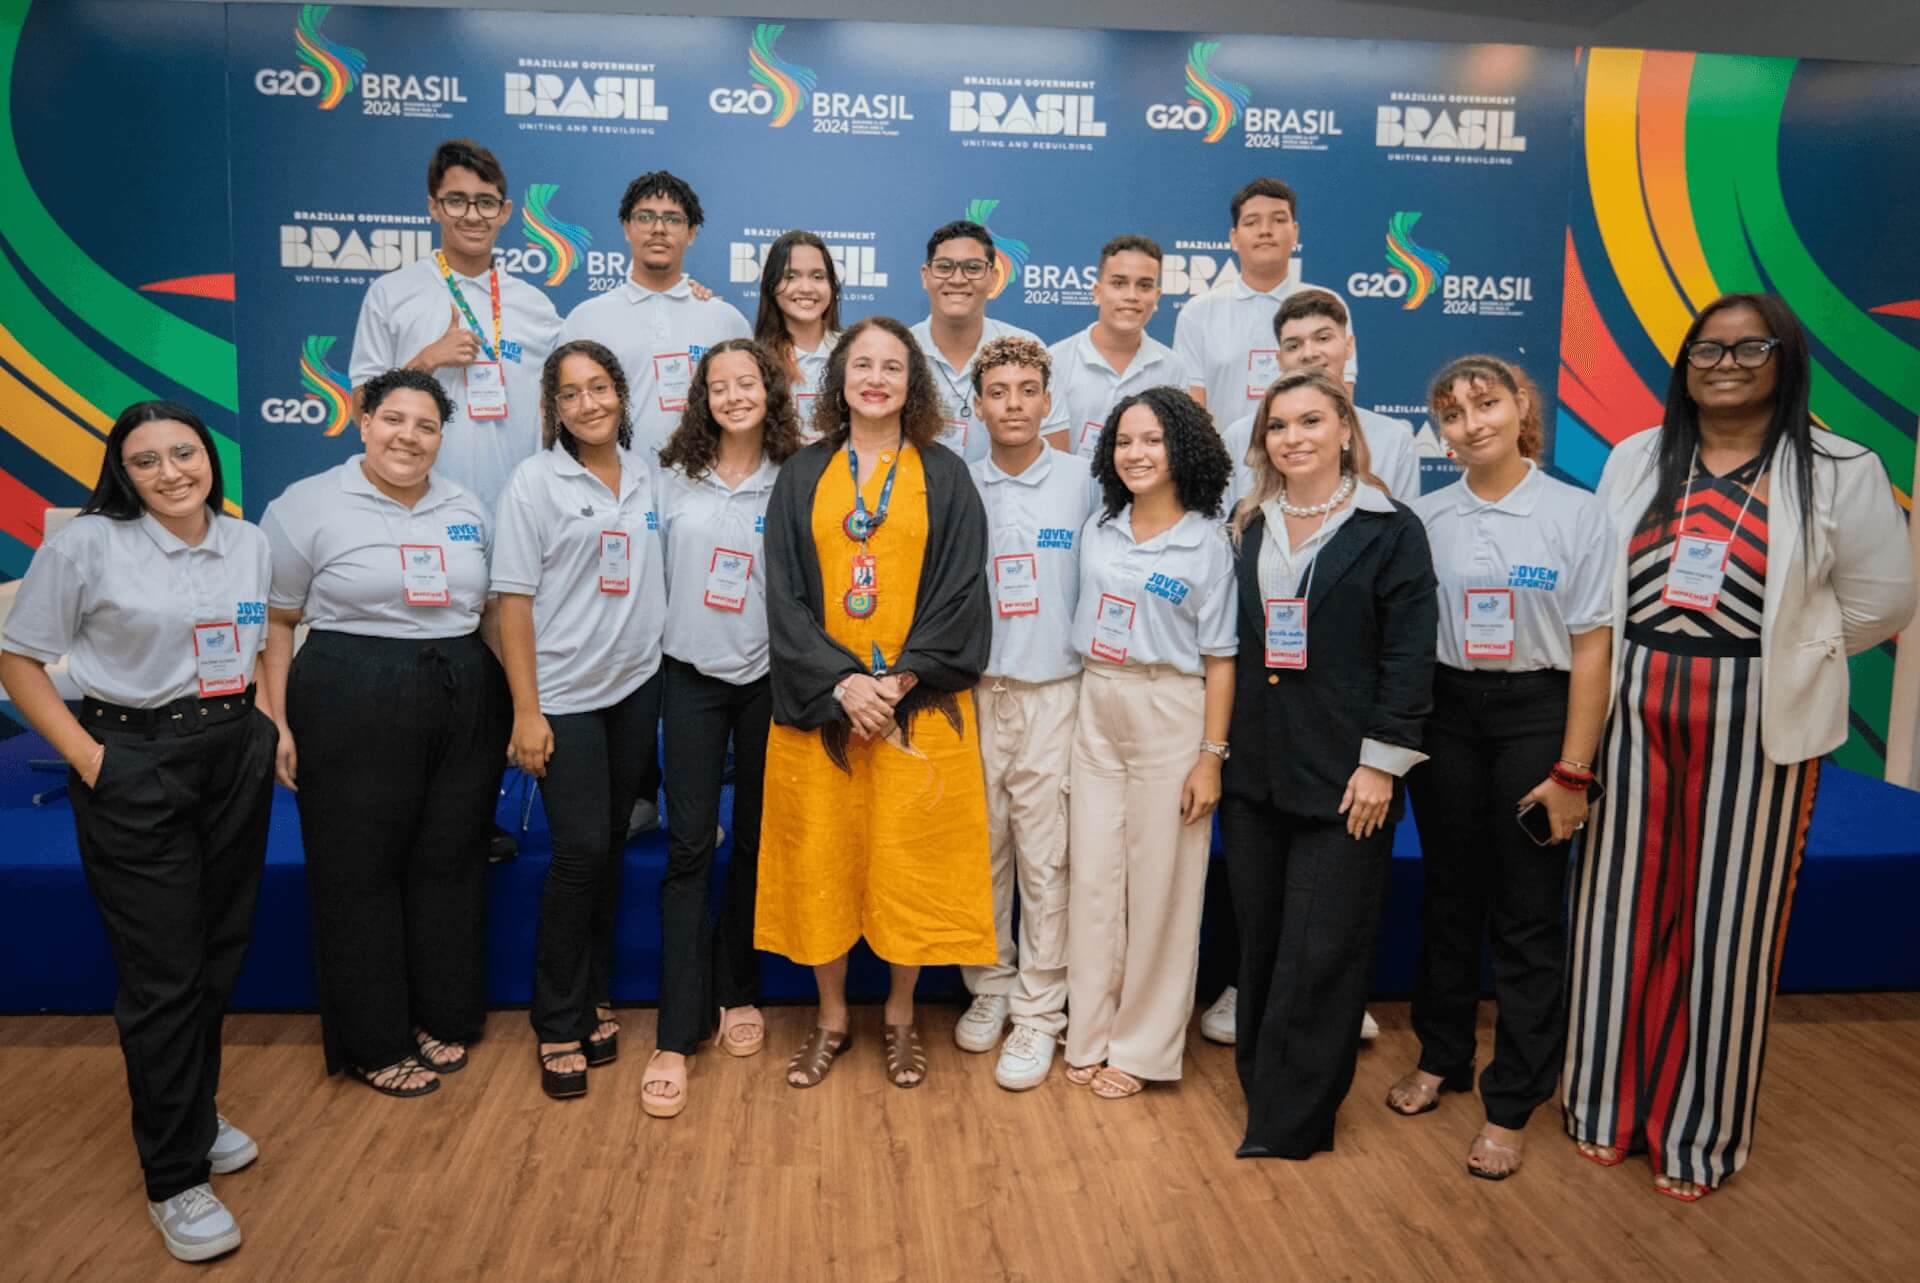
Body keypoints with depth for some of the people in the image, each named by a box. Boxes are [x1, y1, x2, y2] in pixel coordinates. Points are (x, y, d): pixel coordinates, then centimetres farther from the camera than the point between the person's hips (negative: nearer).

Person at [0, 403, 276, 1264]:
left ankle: (192, 1114, 36)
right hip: (134, 765, -5)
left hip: (237, 757, 5)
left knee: (220, 955, 13)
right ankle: (174, 1177, 13)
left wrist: (273, 723, 4)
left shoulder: (250, 545, 6)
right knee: (163, 976, -1)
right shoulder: (88, 546, -8)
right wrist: (85, 755, -11)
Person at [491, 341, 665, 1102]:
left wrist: (665, 662, 6)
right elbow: (515, 600, -9)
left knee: (611, 846, 10)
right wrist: (526, 712, -13)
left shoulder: (644, 475, 6)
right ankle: (558, 1024, 10)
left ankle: (595, 996, 26)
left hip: (637, 686, 4)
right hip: (567, 695, -4)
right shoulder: (536, 481, -6)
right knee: (580, 850, -6)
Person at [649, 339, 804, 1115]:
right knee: (689, 848, -2)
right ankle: (678, 1034, 5)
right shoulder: (673, 477, 3)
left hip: (767, 678, 0)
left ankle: (737, 995, 28)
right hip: (693, 676, 0)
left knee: (756, 842, 10)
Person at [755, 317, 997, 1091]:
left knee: (912, 857, 4)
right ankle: (831, 1016, 23)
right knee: (823, 854, 6)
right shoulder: (803, 476, 6)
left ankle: (900, 1014, 23)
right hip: (819, 702, 1)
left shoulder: (945, 476, 3)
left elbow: (962, 591, -3)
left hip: (921, 703, -1)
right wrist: (841, 682, -13)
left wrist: (900, 681, -14)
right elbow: (783, 593, 0)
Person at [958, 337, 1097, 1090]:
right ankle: (989, 987, 25)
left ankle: (1038, 1013, 11)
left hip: (1053, 692, -1)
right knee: (982, 849, 8)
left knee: (1045, 856, 0)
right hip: (973, 690, 2)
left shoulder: (1083, 481, 2)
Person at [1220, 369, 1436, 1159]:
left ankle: (1290, 1120, 10)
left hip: (1342, 776, -4)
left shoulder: (1390, 531, -2)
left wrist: (1382, 762, -12)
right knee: (1260, 941, 11)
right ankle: (1261, 1084, 25)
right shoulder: (1246, 529, 12)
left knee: (1320, 952, -1)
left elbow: (1408, 655, -7)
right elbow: (1226, 643, 13)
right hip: (1254, 770, 5)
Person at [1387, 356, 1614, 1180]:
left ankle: (1510, 1105, 15)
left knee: (1526, 915, 3)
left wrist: (1572, 771, -9)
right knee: (1448, 897, 14)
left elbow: (1591, 648, -6)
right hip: (1446, 713, 3)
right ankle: (1442, 1057, 32)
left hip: (1536, 713, -2)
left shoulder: (1577, 514, -5)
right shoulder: (1425, 517, 2)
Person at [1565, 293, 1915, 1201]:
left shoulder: (1839, 471, -2)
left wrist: (1777, 658, 3)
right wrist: (1627, 665, 4)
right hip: (1632, 711, 3)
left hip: (1755, 722, -2)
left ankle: (1699, 1130, 21)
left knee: (1728, 919, 5)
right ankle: (1605, 1104, 24)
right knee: (1622, 905, 7)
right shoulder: (1635, 458, 8)